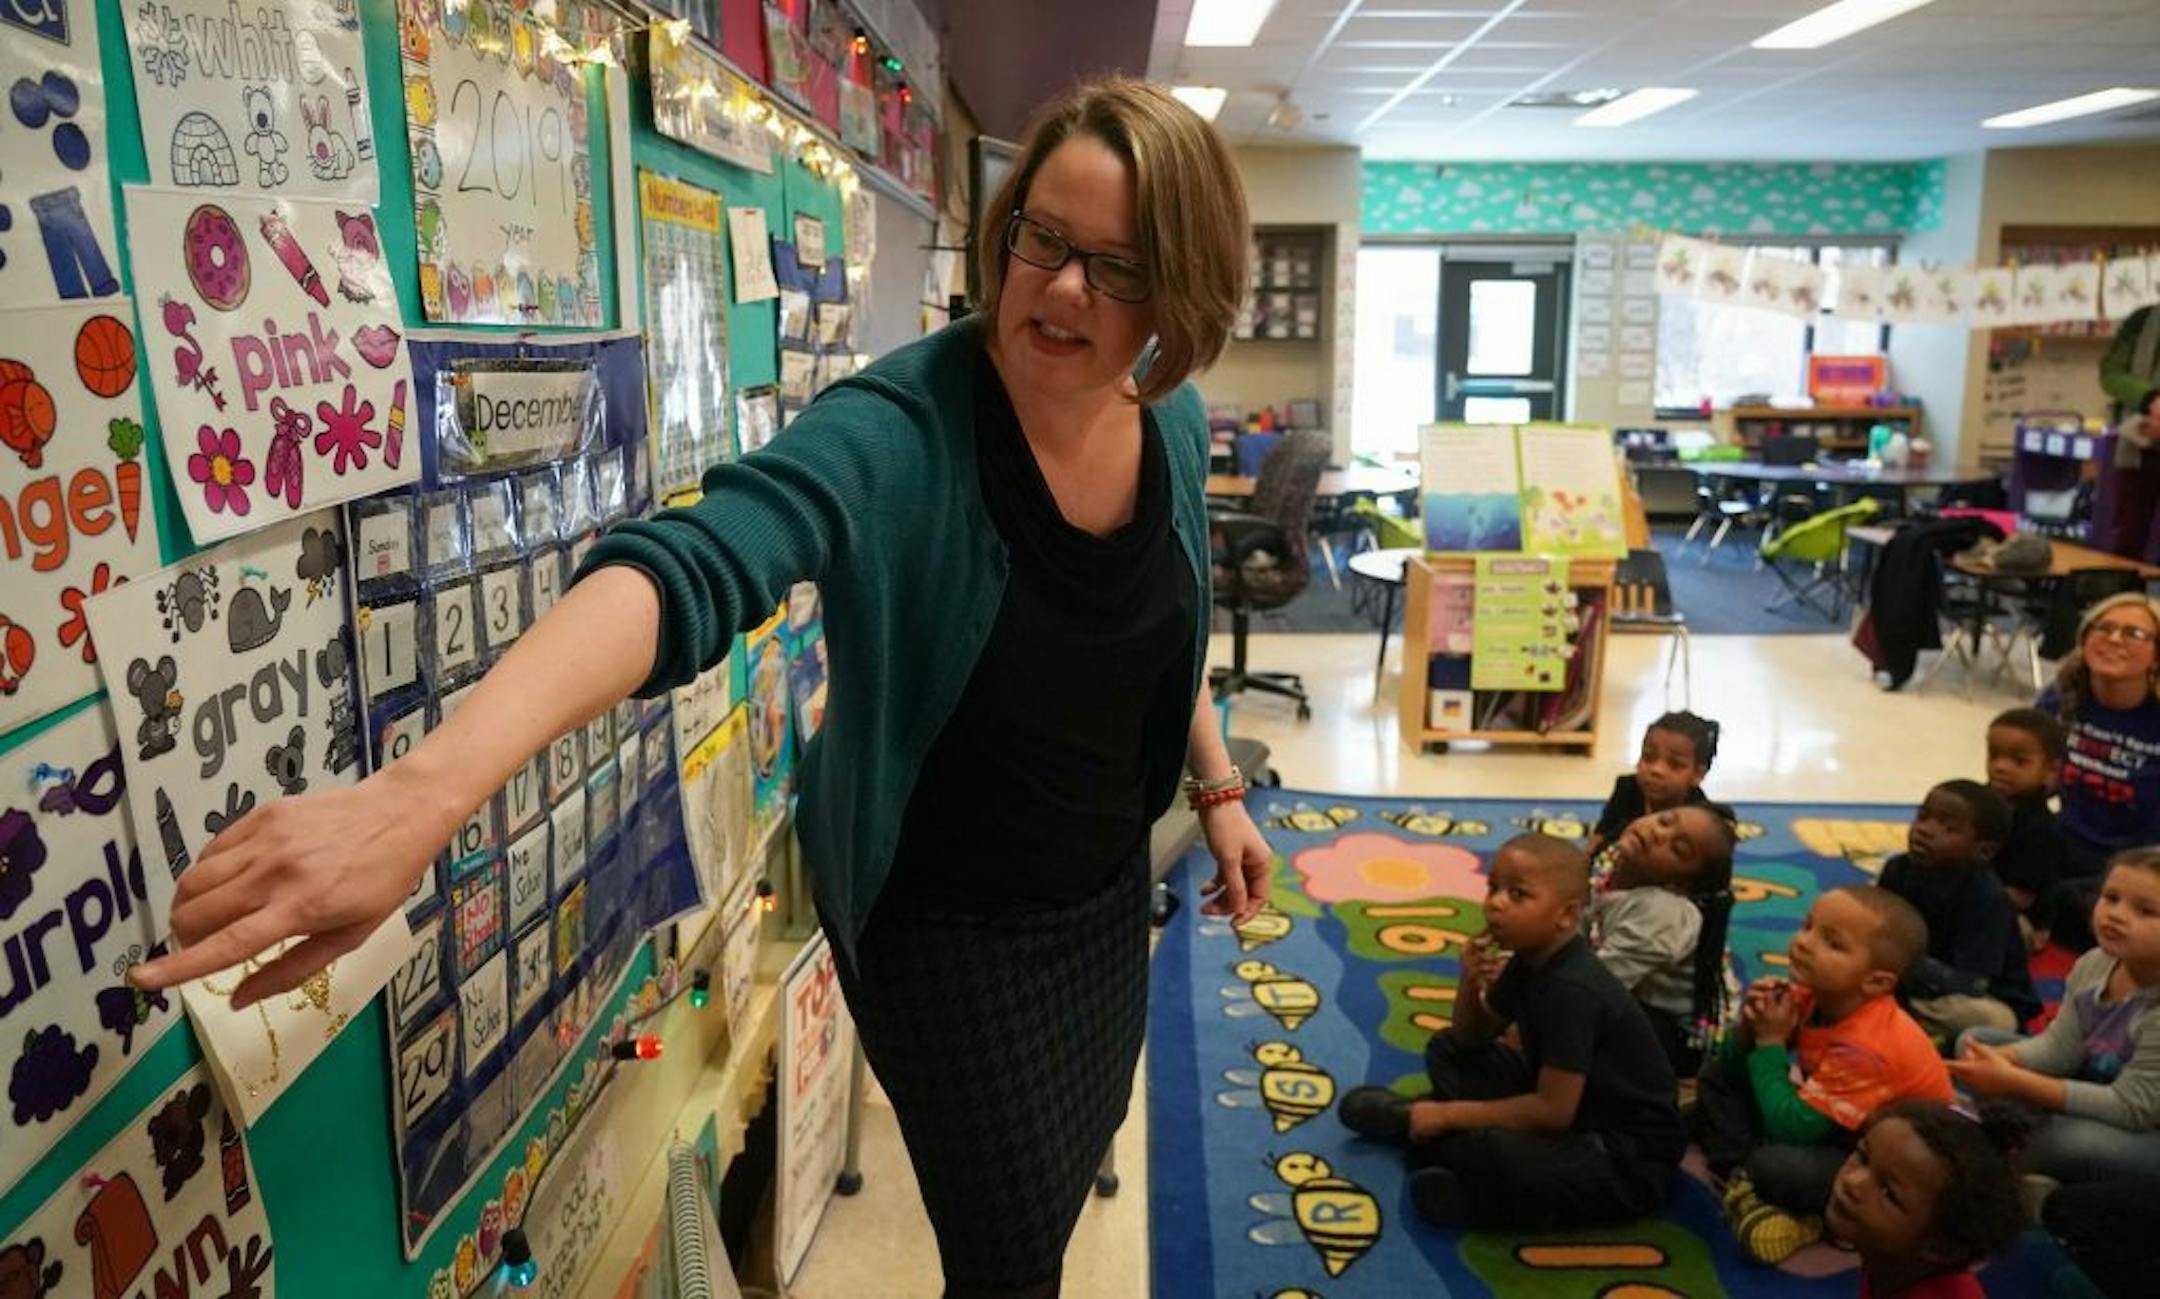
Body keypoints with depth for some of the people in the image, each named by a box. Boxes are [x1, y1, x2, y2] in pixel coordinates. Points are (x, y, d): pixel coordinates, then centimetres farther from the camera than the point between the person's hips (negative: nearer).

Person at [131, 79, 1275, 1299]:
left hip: (1107, 884, 6)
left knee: (1078, 1150, 28)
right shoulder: (899, 430, -29)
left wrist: (1218, 787, 13)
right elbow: (687, 570, -46)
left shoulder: (1175, 424, -8)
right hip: (943, 919, -6)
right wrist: (417, 794, -59)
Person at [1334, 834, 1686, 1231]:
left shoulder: (1571, 988, -28)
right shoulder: (1533, 958, 0)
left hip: (1631, 1158, -9)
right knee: (1447, 1050, 14)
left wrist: (1450, 1115, -22)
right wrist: (1470, 985, -13)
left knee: (1495, 1152, -37)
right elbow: (1471, 1038, 8)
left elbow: (1552, 1112, -29)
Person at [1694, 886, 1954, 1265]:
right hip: (1824, 1122, 9)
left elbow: (1788, 1129, -34)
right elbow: (1737, 1068, 0)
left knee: (1774, 1166, -36)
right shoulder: (1810, 995, -10)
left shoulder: (1866, 1048, -34)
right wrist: (1749, 1030, -22)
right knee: (1718, 1073, 4)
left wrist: (1771, 1042, -26)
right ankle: (1738, 1177, -9)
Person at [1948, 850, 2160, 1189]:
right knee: (1974, 1041, 4)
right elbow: (2060, 1046, -6)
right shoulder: (2094, 964, -11)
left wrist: (2014, 1082, -35)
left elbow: (2131, 1108, -30)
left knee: (2069, 1140, -36)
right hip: (2100, 1087, 7)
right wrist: (1997, 1059, -28)